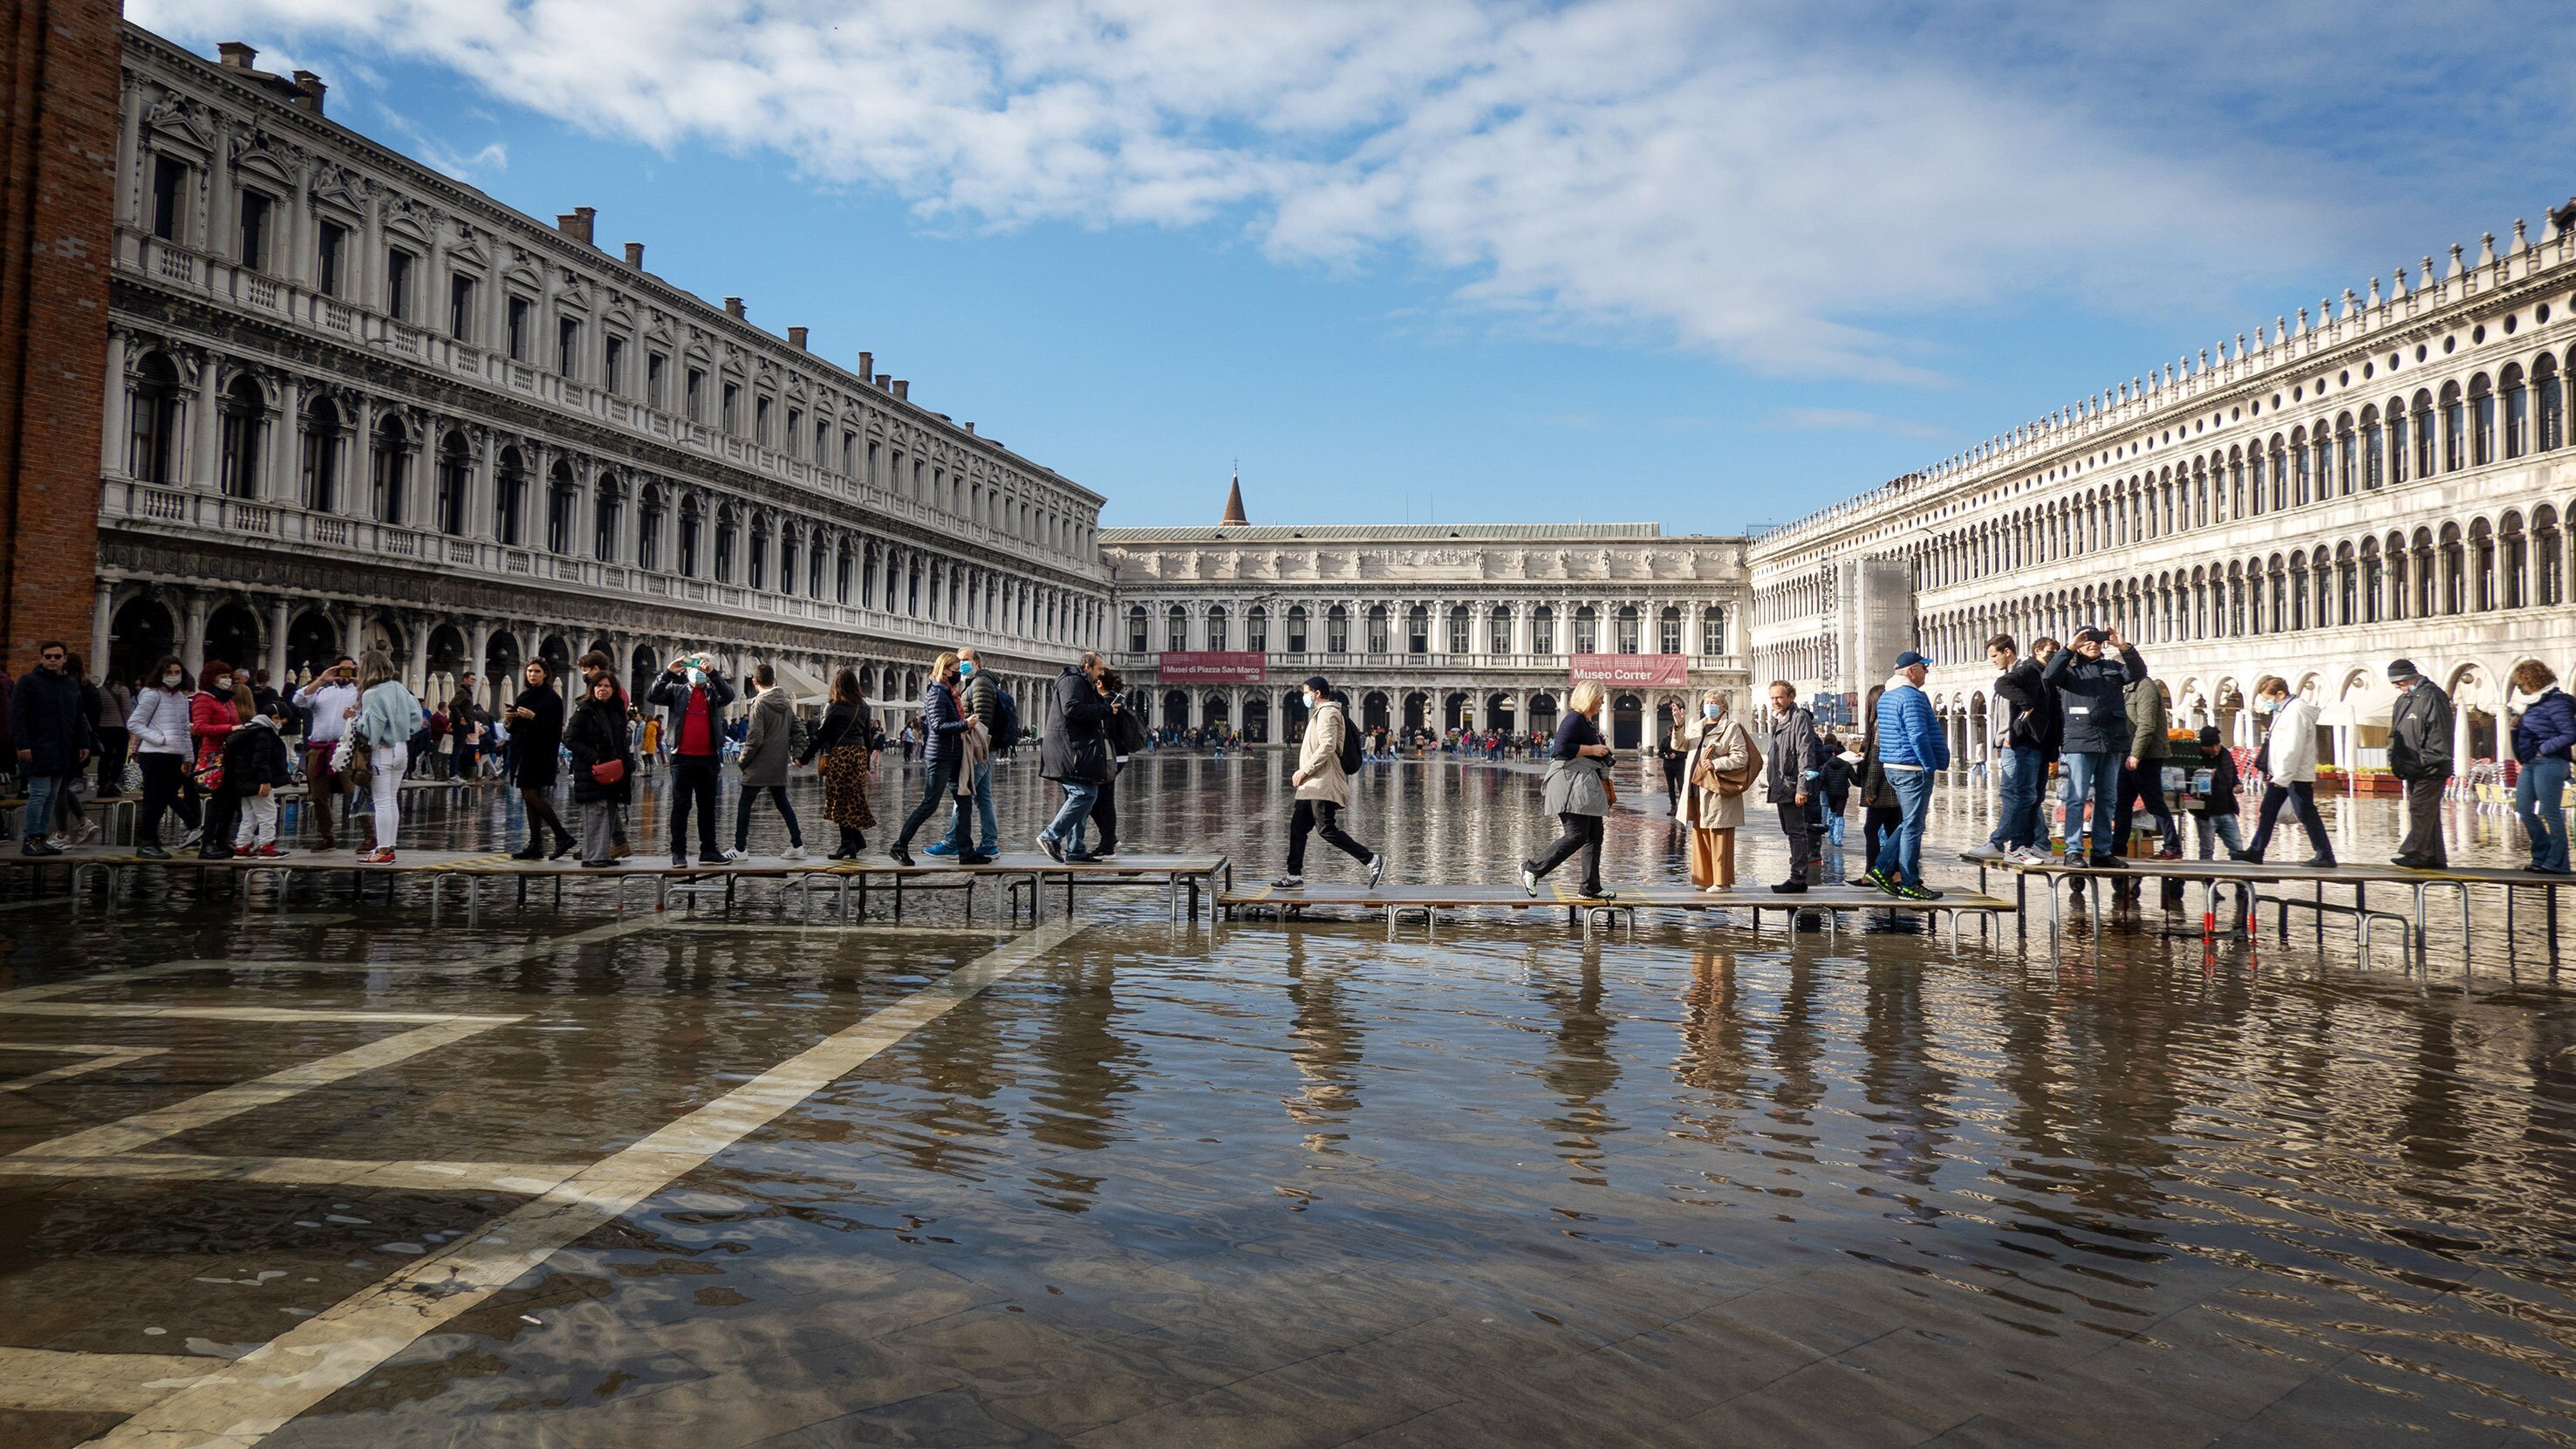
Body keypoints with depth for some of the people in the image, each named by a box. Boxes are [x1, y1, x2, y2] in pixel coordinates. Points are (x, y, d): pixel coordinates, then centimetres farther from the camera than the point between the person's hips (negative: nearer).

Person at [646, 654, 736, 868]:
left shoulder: (714, 692, 10)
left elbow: (729, 696, -11)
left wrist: (713, 674, -21)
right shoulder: (677, 690, 8)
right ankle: (678, 852, 4)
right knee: (681, 805, 1)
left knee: (707, 806, 9)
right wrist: (668, 672, -13)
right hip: (682, 758, -2)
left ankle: (708, 851, 14)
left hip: (708, 759, 2)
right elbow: (651, 697, -5)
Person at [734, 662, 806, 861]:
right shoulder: (786, 704, 8)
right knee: (782, 803, 14)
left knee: (744, 804, 4)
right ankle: (797, 846, 10)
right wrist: (797, 754, 8)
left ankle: (740, 848, 5)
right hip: (780, 766, 7)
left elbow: (754, 739, -17)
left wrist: (743, 760, -6)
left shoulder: (759, 704, -13)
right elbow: (797, 730, 9)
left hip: (759, 767, -7)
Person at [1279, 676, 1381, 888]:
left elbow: (1327, 747, -22)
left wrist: (1305, 770, -20)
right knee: (1298, 826, 10)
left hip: (1323, 784, -11)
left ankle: (1372, 859, -11)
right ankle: (1294, 875, 15)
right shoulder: (1321, 712, 22)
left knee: (1327, 829, -12)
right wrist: (1304, 773, 18)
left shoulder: (1327, 713, -11)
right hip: (1314, 784, 11)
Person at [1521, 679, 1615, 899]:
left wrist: (1602, 750, 15)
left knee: (1594, 836, 9)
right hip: (1572, 785, -11)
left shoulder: (1587, 721, 21)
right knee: (1577, 835, -15)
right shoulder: (1574, 719, -12)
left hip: (1586, 786, 11)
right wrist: (1592, 750, -17)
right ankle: (1533, 869, -8)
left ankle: (1592, 888, 13)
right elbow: (1561, 748, -24)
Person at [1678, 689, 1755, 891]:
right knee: (1700, 836, 10)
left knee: (1719, 837, -5)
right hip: (1697, 790, 7)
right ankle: (1704, 878, 17)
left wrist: (1716, 764, -19)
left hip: (1717, 791, -7)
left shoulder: (1732, 728, -3)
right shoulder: (1696, 727, 19)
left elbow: (1741, 757, -10)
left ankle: (1722, 881, -1)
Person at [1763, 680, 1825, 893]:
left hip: (1793, 786, -10)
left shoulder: (1800, 718, -11)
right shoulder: (1778, 720, 18)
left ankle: (1798, 879, -6)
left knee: (1796, 832, -7)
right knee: (1790, 831, 14)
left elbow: (1805, 755, -17)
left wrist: (1802, 788, -22)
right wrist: (1772, 784, 21)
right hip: (1781, 786, 10)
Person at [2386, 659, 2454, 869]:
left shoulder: (2432, 697, -11)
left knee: (2421, 810, -13)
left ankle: (2415, 854, -15)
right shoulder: (2403, 700, 18)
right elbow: (2395, 732, 26)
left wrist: (2423, 760, -19)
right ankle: (2435, 858, 16)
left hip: (2430, 770, -9)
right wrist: (2393, 753, 11)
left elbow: (2439, 734, -16)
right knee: (2427, 813, 12)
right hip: (2413, 769, 9)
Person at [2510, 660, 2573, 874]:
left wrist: (2544, 748, -16)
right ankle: (2542, 856, 19)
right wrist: (2517, 727, 4)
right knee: (2524, 809, 9)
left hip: (2549, 764, -10)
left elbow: (2570, 734, -19)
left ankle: (2557, 863, 1)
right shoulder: (2535, 704, 15)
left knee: (2551, 812, -5)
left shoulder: (2556, 703, -13)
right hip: (2530, 764, 10)